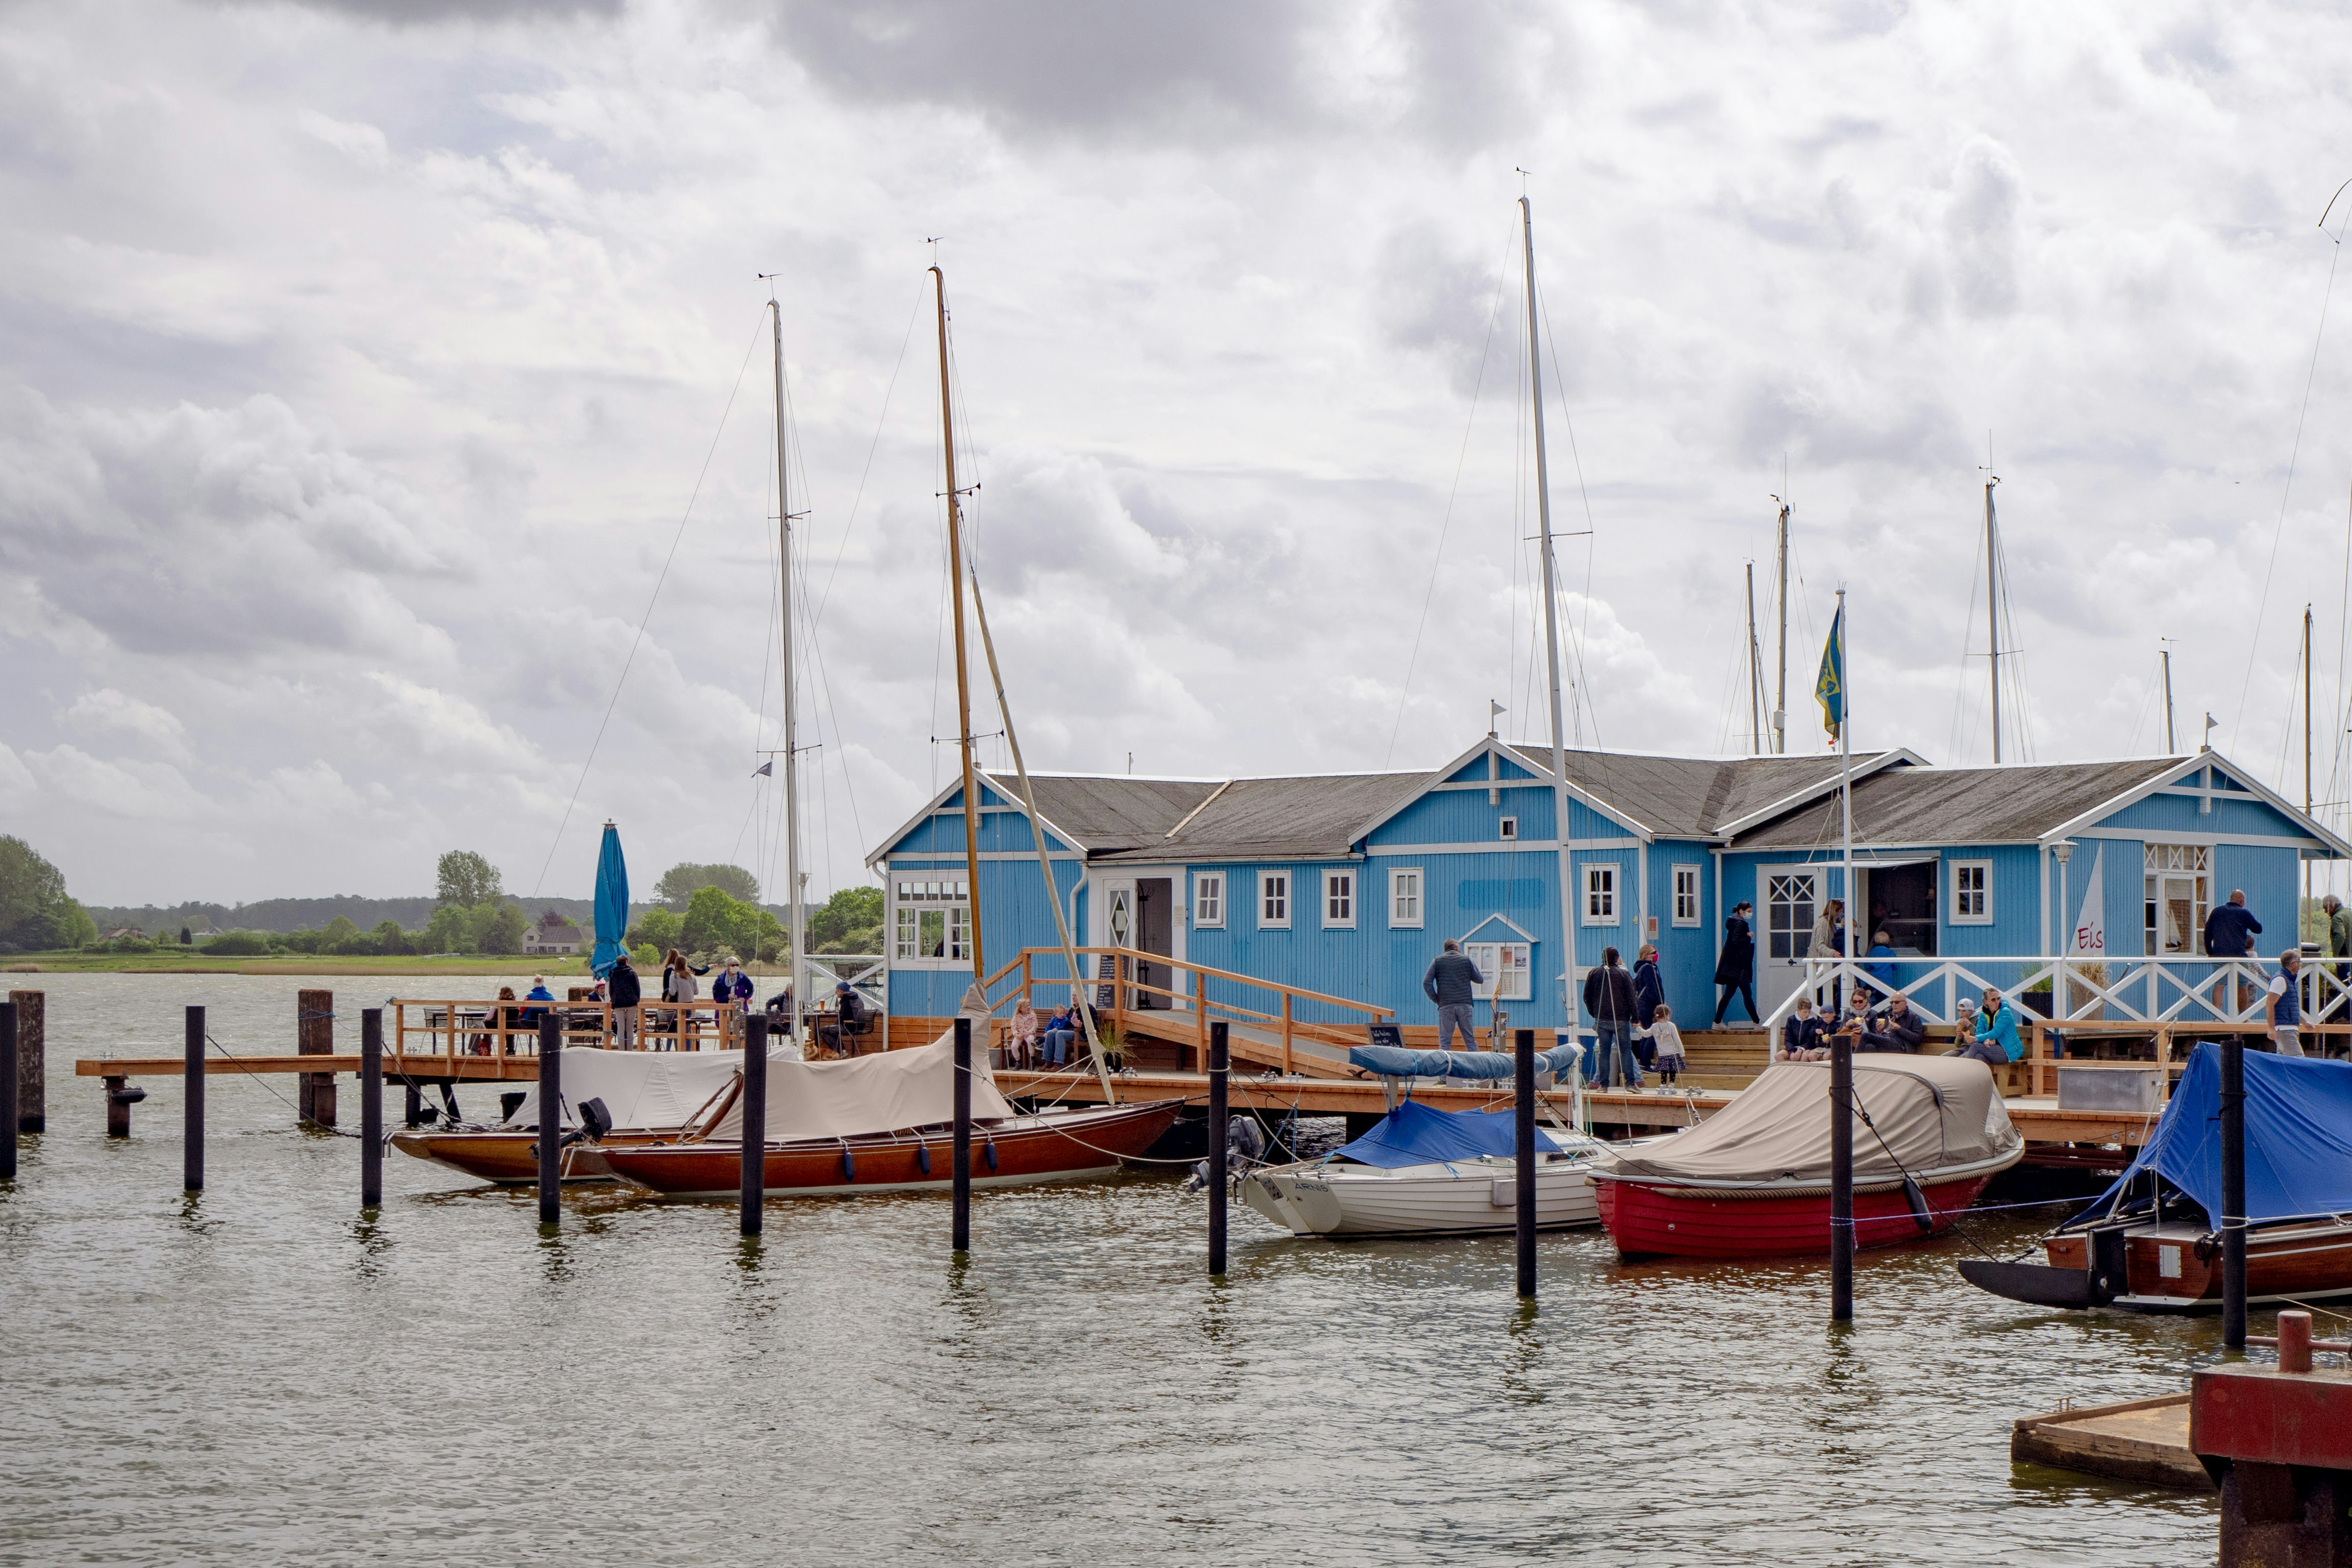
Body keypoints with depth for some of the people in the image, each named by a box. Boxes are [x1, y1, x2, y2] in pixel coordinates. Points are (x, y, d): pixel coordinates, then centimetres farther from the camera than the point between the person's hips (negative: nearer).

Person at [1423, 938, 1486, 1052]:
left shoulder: (1437, 961, 9)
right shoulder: (1466, 959, 8)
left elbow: (1427, 982, -1)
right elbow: (1480, 980, 12)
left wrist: (1436, 999, 6)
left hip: (1446, 1006, 0)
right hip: (1465, 1004, 0)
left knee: (1444, 1041, -1)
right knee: (1470, 1040, 3)